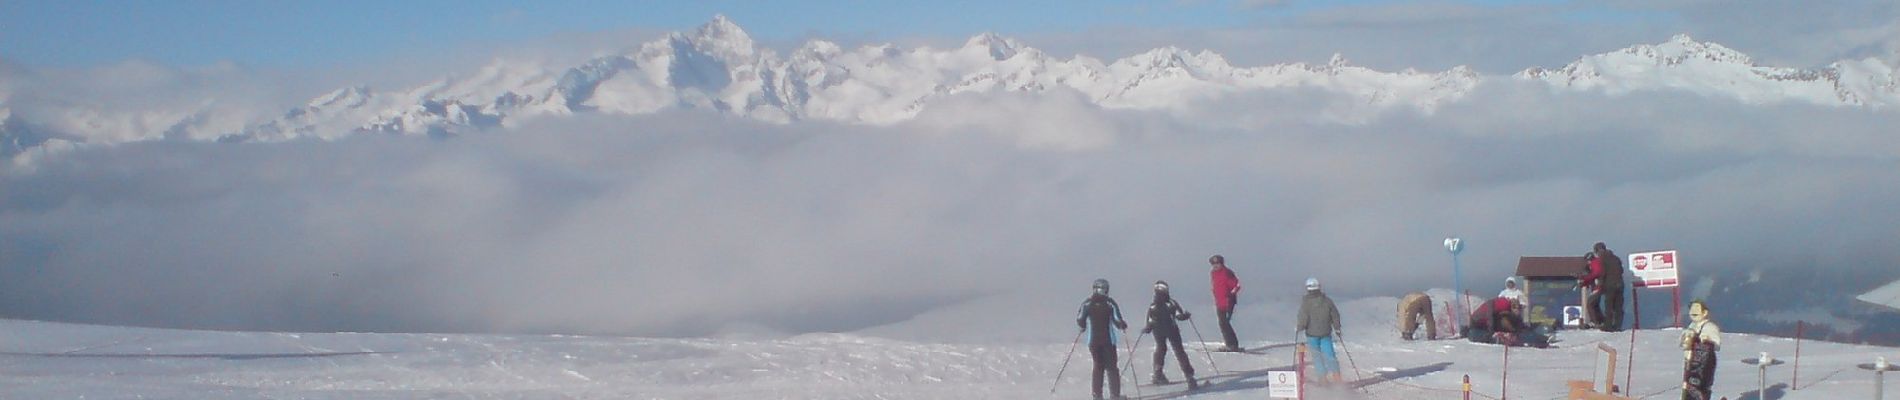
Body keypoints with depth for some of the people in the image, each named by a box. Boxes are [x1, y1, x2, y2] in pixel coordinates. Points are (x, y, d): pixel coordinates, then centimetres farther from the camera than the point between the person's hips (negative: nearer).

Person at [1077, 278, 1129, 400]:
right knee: (1111, 367, 6)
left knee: (1098, 366, 13)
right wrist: (1123, 326, 9)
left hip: (1093, 340, 2)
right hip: (1108, 339, -2)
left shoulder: (1087, 303, -2)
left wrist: (1083, 327, 16)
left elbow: (1080, 320, -6)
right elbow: (1117, 320, -12)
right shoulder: (1110, 303, -7)